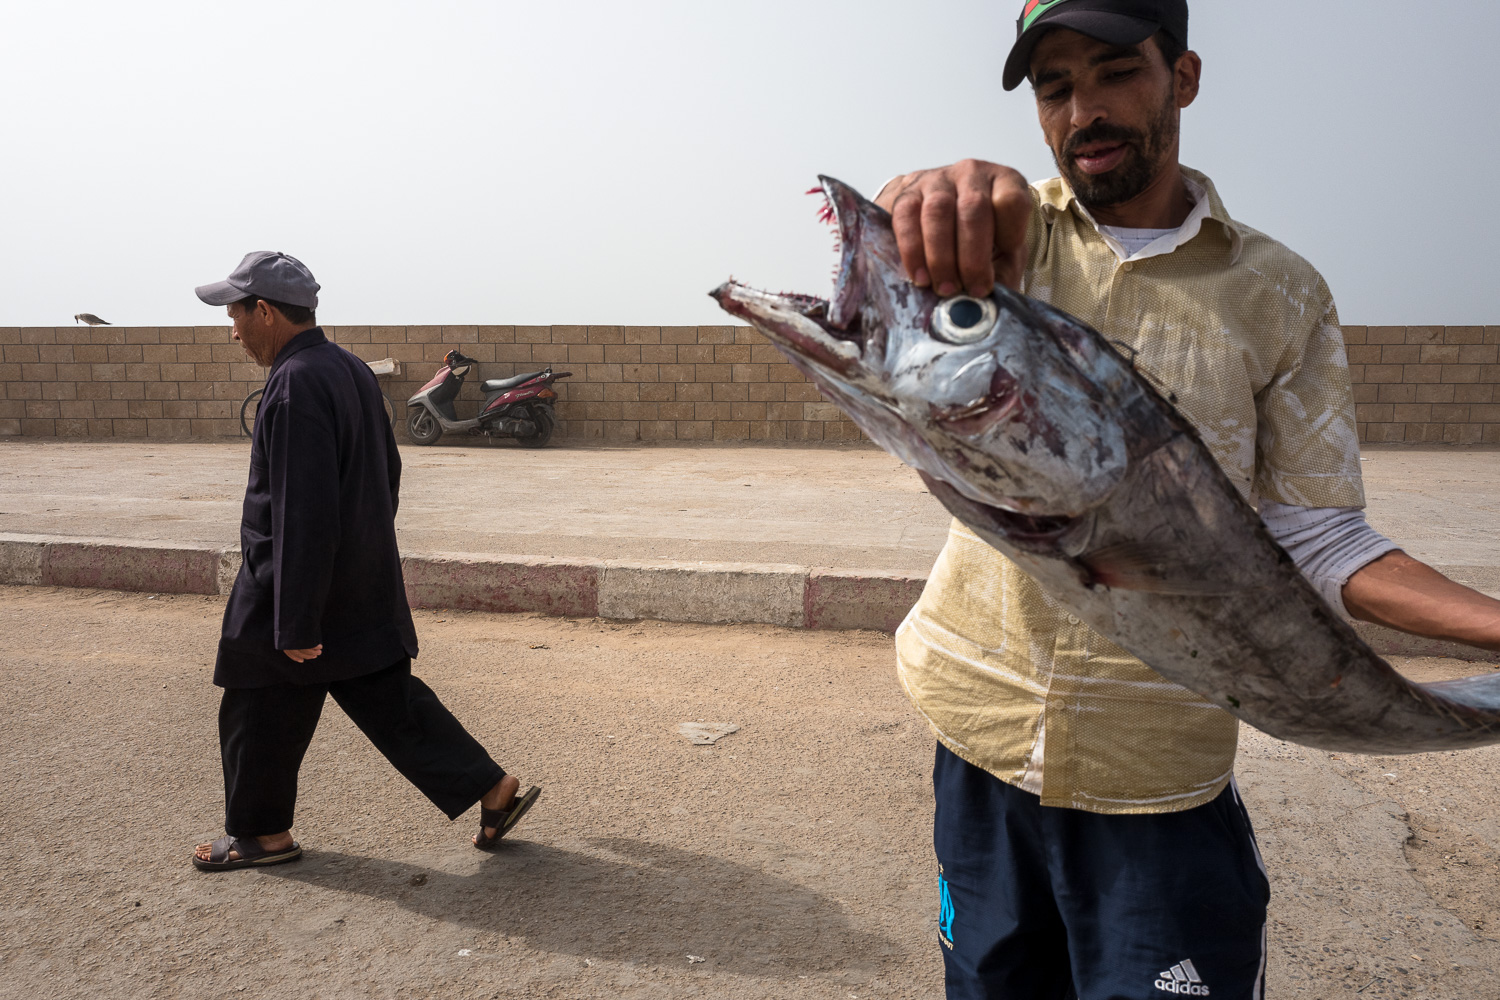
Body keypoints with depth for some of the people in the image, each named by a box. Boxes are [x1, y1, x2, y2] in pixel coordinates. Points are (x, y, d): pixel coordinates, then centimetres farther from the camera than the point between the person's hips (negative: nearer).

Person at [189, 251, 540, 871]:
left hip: (303, 588, -9)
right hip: (367, 589, 9)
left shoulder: (295, 386, -22)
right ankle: (493, 790, 14)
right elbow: (387, 474, 17)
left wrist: (295, 624, -21)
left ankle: (261, 833, 30)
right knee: (389, 702, 14)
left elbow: (303, 516, -25)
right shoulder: (352, 370, 8)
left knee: (259, 717, 12)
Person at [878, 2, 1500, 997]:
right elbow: (892, 235, -23)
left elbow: (1317, 539, 0)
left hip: (1162, 769, -1)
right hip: (979, 733, 2)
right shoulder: (1007, 234, 0)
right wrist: (930, 198, -48)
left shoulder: (1279, 294, -1)